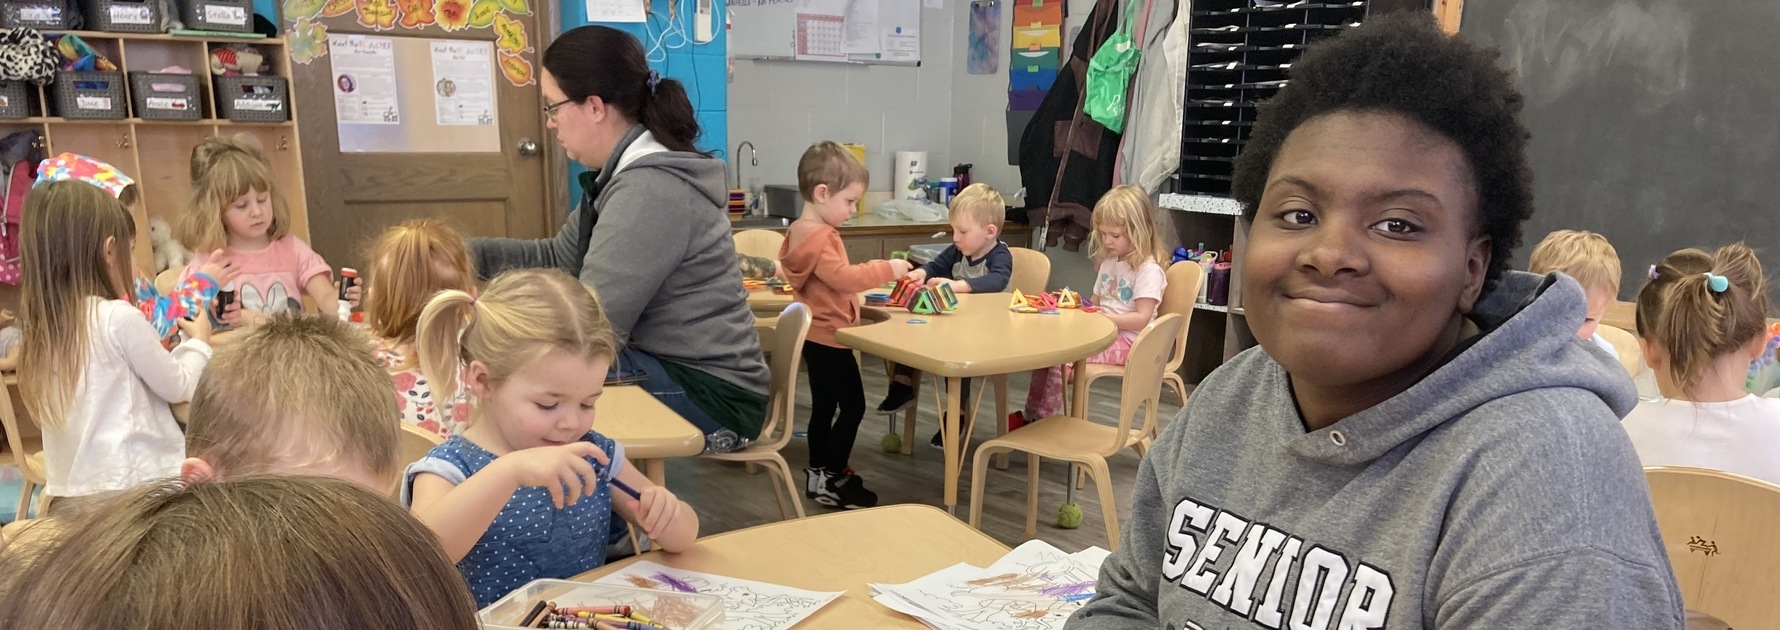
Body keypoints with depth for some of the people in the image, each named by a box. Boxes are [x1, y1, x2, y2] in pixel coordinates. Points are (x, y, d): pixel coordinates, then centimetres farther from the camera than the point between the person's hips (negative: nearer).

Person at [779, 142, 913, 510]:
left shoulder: (803, 231, 12)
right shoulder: (817, 237, -22)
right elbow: (843, 277, -28)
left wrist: (876, 274, 10)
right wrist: (887, 270, -20)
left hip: (817, 335, 11)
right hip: (829, 336, -11)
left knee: (824, 405, 16)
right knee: (852, 406, -3)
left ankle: (819, 474, 24)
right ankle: (831, 479, 3)